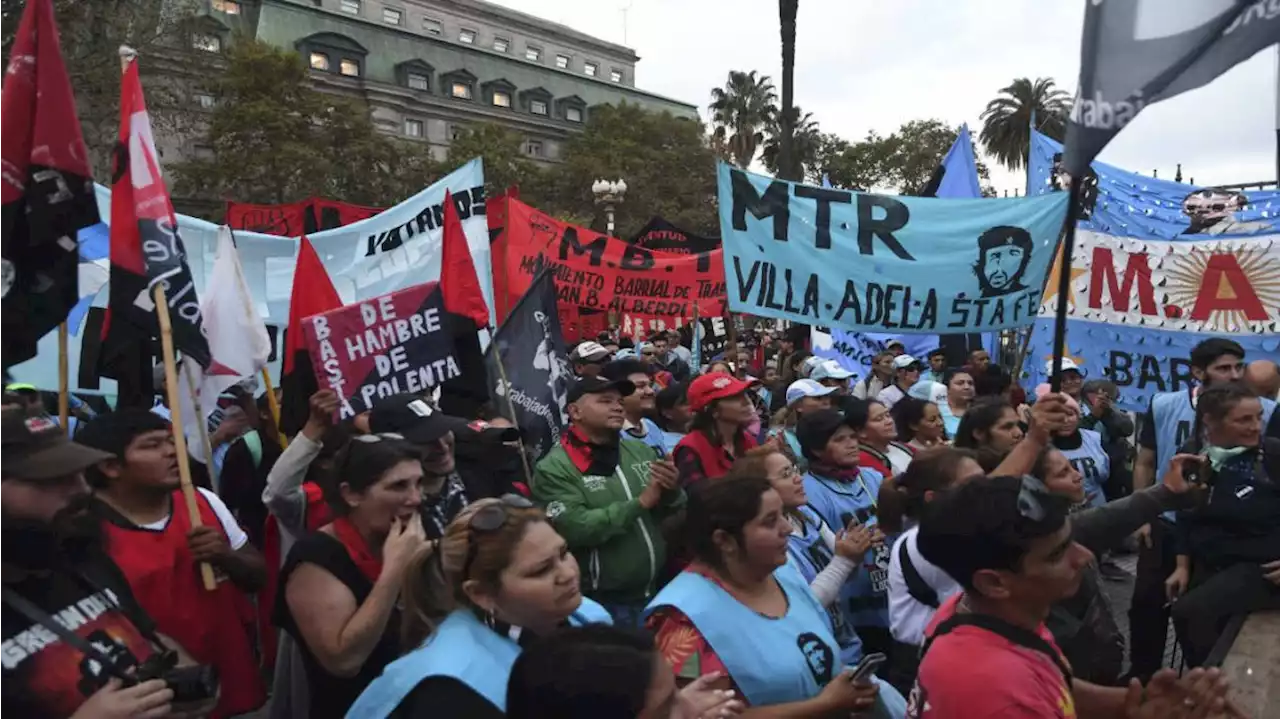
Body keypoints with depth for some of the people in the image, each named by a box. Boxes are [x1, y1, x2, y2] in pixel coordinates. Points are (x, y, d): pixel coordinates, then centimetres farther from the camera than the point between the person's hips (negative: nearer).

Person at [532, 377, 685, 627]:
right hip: (604, 603, -6)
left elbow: (676, 513, 8)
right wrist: (640, 503, -21)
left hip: (659, 591, 6)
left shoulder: (640, 451, 4)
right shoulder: (555, 469, -13)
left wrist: (672, 492, -14)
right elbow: (573, 528, -25)